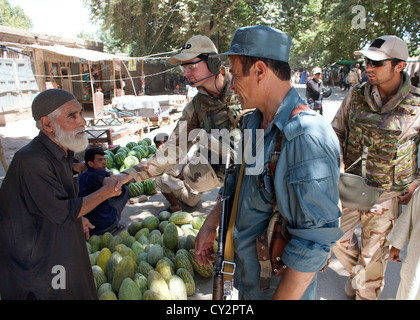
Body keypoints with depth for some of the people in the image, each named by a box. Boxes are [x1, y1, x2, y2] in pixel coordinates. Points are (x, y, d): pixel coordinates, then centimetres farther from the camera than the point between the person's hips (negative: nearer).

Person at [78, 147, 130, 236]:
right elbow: (121, 190, -7)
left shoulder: (81, 176, 7)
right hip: (105, 225, -8)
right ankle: (114, 225, 11)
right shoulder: (102, 175, -16)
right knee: (126, 190, 9)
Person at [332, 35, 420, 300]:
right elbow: (336, 132, 8)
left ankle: (366, 292, 39)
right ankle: (356, 271, 47)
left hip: (387, 193, -3)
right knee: (337, 236, 15)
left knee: (374, 253, 12)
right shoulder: (355, 96, -3)